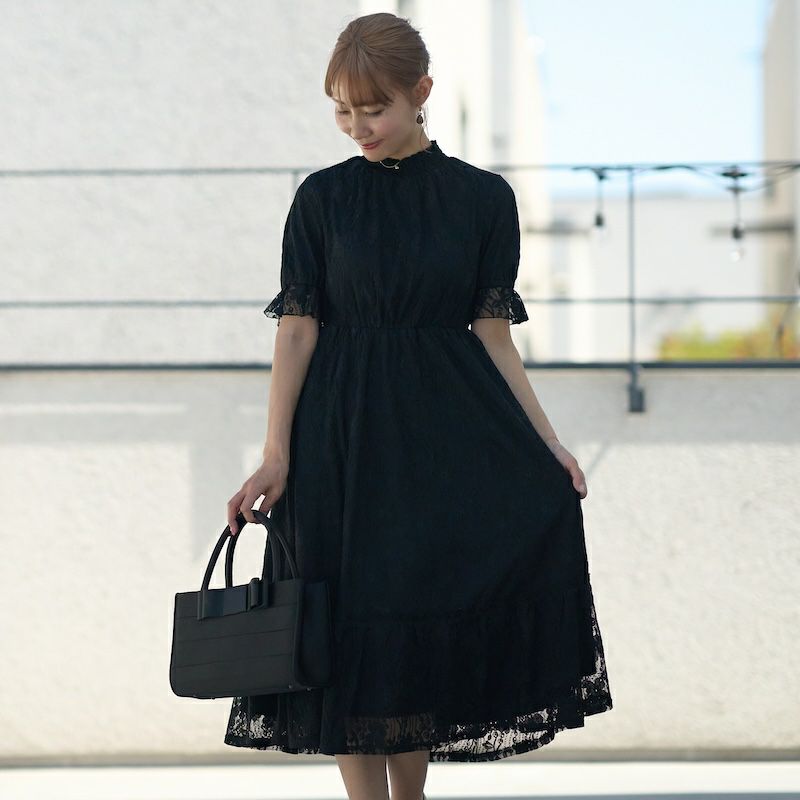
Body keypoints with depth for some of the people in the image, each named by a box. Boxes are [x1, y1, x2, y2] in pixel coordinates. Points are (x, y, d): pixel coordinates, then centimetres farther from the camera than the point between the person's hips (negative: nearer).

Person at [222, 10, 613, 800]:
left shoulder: (482, 197, 3)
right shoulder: (323, 197, 2)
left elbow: (492, 334, 4)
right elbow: (298, 329, 0)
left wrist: (548, 443, -4)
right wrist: (277, 455, -7)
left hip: (447, 429, 1)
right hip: (343, 437, -1)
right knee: (356, 621, -3)